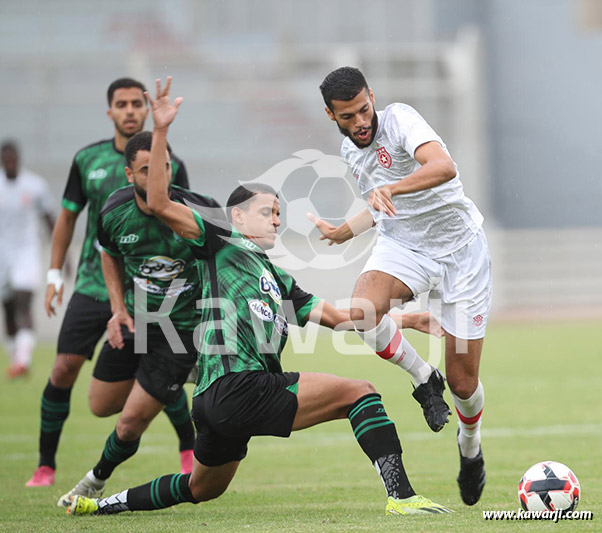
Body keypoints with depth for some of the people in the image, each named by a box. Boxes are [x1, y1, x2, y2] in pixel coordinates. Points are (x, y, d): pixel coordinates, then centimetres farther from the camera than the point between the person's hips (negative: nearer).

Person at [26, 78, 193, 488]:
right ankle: (46, 465, 8)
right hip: (92, 285, 2)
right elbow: (68, 216, 14)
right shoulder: (88, 159, 4)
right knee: (64, 369, -6)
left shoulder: (169, 166, -3)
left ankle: (190, 449, 14)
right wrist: (54, 276, 11)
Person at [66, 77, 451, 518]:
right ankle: (400, 495, -23)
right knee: (358, 391, -13)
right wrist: (161, 131, -9)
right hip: (236, 386, -9)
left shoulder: (277, 279, 29)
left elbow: (331, 315, 26)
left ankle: (103, 503, 34)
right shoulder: (219, 243, 7)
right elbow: (159, 203, -3)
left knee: (202, 488, 24)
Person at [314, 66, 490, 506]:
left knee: (463, 382, -2)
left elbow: (444, 166, -37)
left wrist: (389, 190, -50)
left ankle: (470, 449, 32)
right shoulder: (350, 150, 6)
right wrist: (344, 231, 36)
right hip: (402, 245, 5)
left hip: (459, 247, -5)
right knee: (362, 312, -32)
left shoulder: (399, 119, -17)